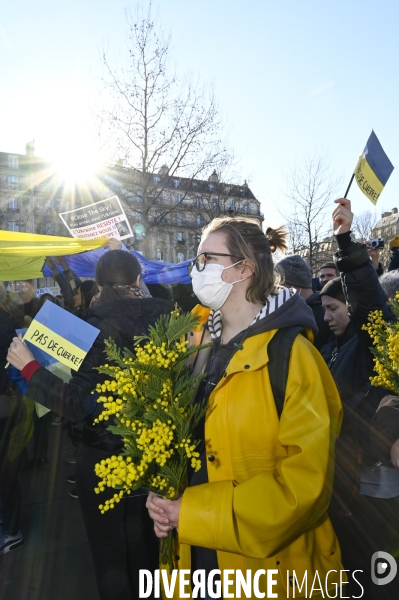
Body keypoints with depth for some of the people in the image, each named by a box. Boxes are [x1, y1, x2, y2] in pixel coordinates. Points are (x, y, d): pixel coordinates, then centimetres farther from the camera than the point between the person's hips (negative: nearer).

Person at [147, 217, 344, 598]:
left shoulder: (291, 353, -20)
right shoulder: (201, 342, 0)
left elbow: (305, 481, -23)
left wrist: (195, 513, -20)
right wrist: (169, 502, -6)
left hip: (265, 560, -5)